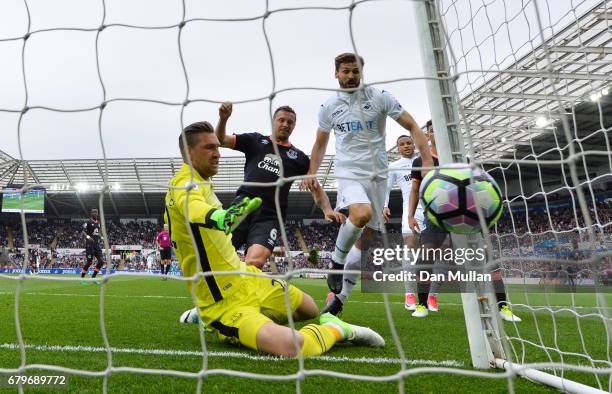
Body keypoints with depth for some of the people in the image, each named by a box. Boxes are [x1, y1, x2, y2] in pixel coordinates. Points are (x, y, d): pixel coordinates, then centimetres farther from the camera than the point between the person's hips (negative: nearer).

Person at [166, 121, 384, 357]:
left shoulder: (199, 184, 11)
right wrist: (223, 216, -63)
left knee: (311, 310, 21)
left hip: (247, 279, 10)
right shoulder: (184, 186, -19)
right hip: (225, 305, -10)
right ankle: (335, 329, -8)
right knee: (289, 345, -33)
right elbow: (202, 213, -44)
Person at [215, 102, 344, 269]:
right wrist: (223, 119, -6)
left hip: (270, 216, 0)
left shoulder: (299, 157, 19)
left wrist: (327, 210, -1)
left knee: (255, 263, -25)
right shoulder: (255, 140, 18)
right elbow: (221, 140, 14)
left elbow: (316, 189, 17)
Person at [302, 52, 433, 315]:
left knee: (365, 240, 2)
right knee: (361, 214, -34)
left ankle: (339, 297, 15)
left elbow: (412, 127, 2)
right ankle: (336, 262, -7)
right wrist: (311, 173, 7)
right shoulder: (329, 107, 6)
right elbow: (320, 144, 19)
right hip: (349, 172, -1)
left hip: (377, 175, 1)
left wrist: (428, 162, -9)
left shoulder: (380, 97, 0)